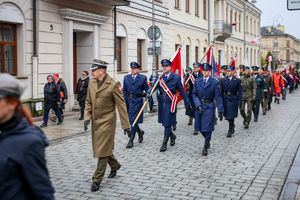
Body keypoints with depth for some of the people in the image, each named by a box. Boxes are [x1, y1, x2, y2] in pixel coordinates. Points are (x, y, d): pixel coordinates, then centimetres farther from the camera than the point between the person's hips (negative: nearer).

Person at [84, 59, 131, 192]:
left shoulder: (113, 84, -14)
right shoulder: (91, 83, 5)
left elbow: (121, 105, -11)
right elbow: (88, 102, 12)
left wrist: (125, 125, -11)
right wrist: (87, 117, -3)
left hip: (107, 122, -7)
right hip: (95, 121, 7)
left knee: (103, 150, -3)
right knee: (100, 148, 18)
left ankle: (97, 179, 7)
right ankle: (115, 165, 43)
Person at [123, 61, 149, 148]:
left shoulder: (142, 78, -1)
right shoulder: (126, 78, 9)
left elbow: (147, 90, 2)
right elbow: (124, 90, 9)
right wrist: (124, 101, 0)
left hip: (137, 101, -4)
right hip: (128, 101, 5)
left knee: (133, 121, -4)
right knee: (129, 120, 10)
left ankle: (131, 141, 4)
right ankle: (140, 132, 36)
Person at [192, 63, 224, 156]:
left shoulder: (214, 82, -5)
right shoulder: (197, 81, 4)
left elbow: (218, 97, -6)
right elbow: (194, 94, 3)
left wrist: (220, 111, -11)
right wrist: (198, 105, -12)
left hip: (209, 107, -3)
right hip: (199, 106, 3)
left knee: (207, 128, -4)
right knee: (200, 127, 11)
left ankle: (205, 147, 9)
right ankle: (207, 141, 36)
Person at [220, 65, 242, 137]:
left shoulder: (237, 80, -2)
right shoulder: (223, 80, 6)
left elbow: (240, 92, -2)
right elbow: (221, 91, 7)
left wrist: (239, 101, -9)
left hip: (233, 100, -3)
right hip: (225, 99, 3)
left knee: (231, 115, -5)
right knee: (227, 115, 10)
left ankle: (230, 130, 5)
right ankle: (232, 126, 35)